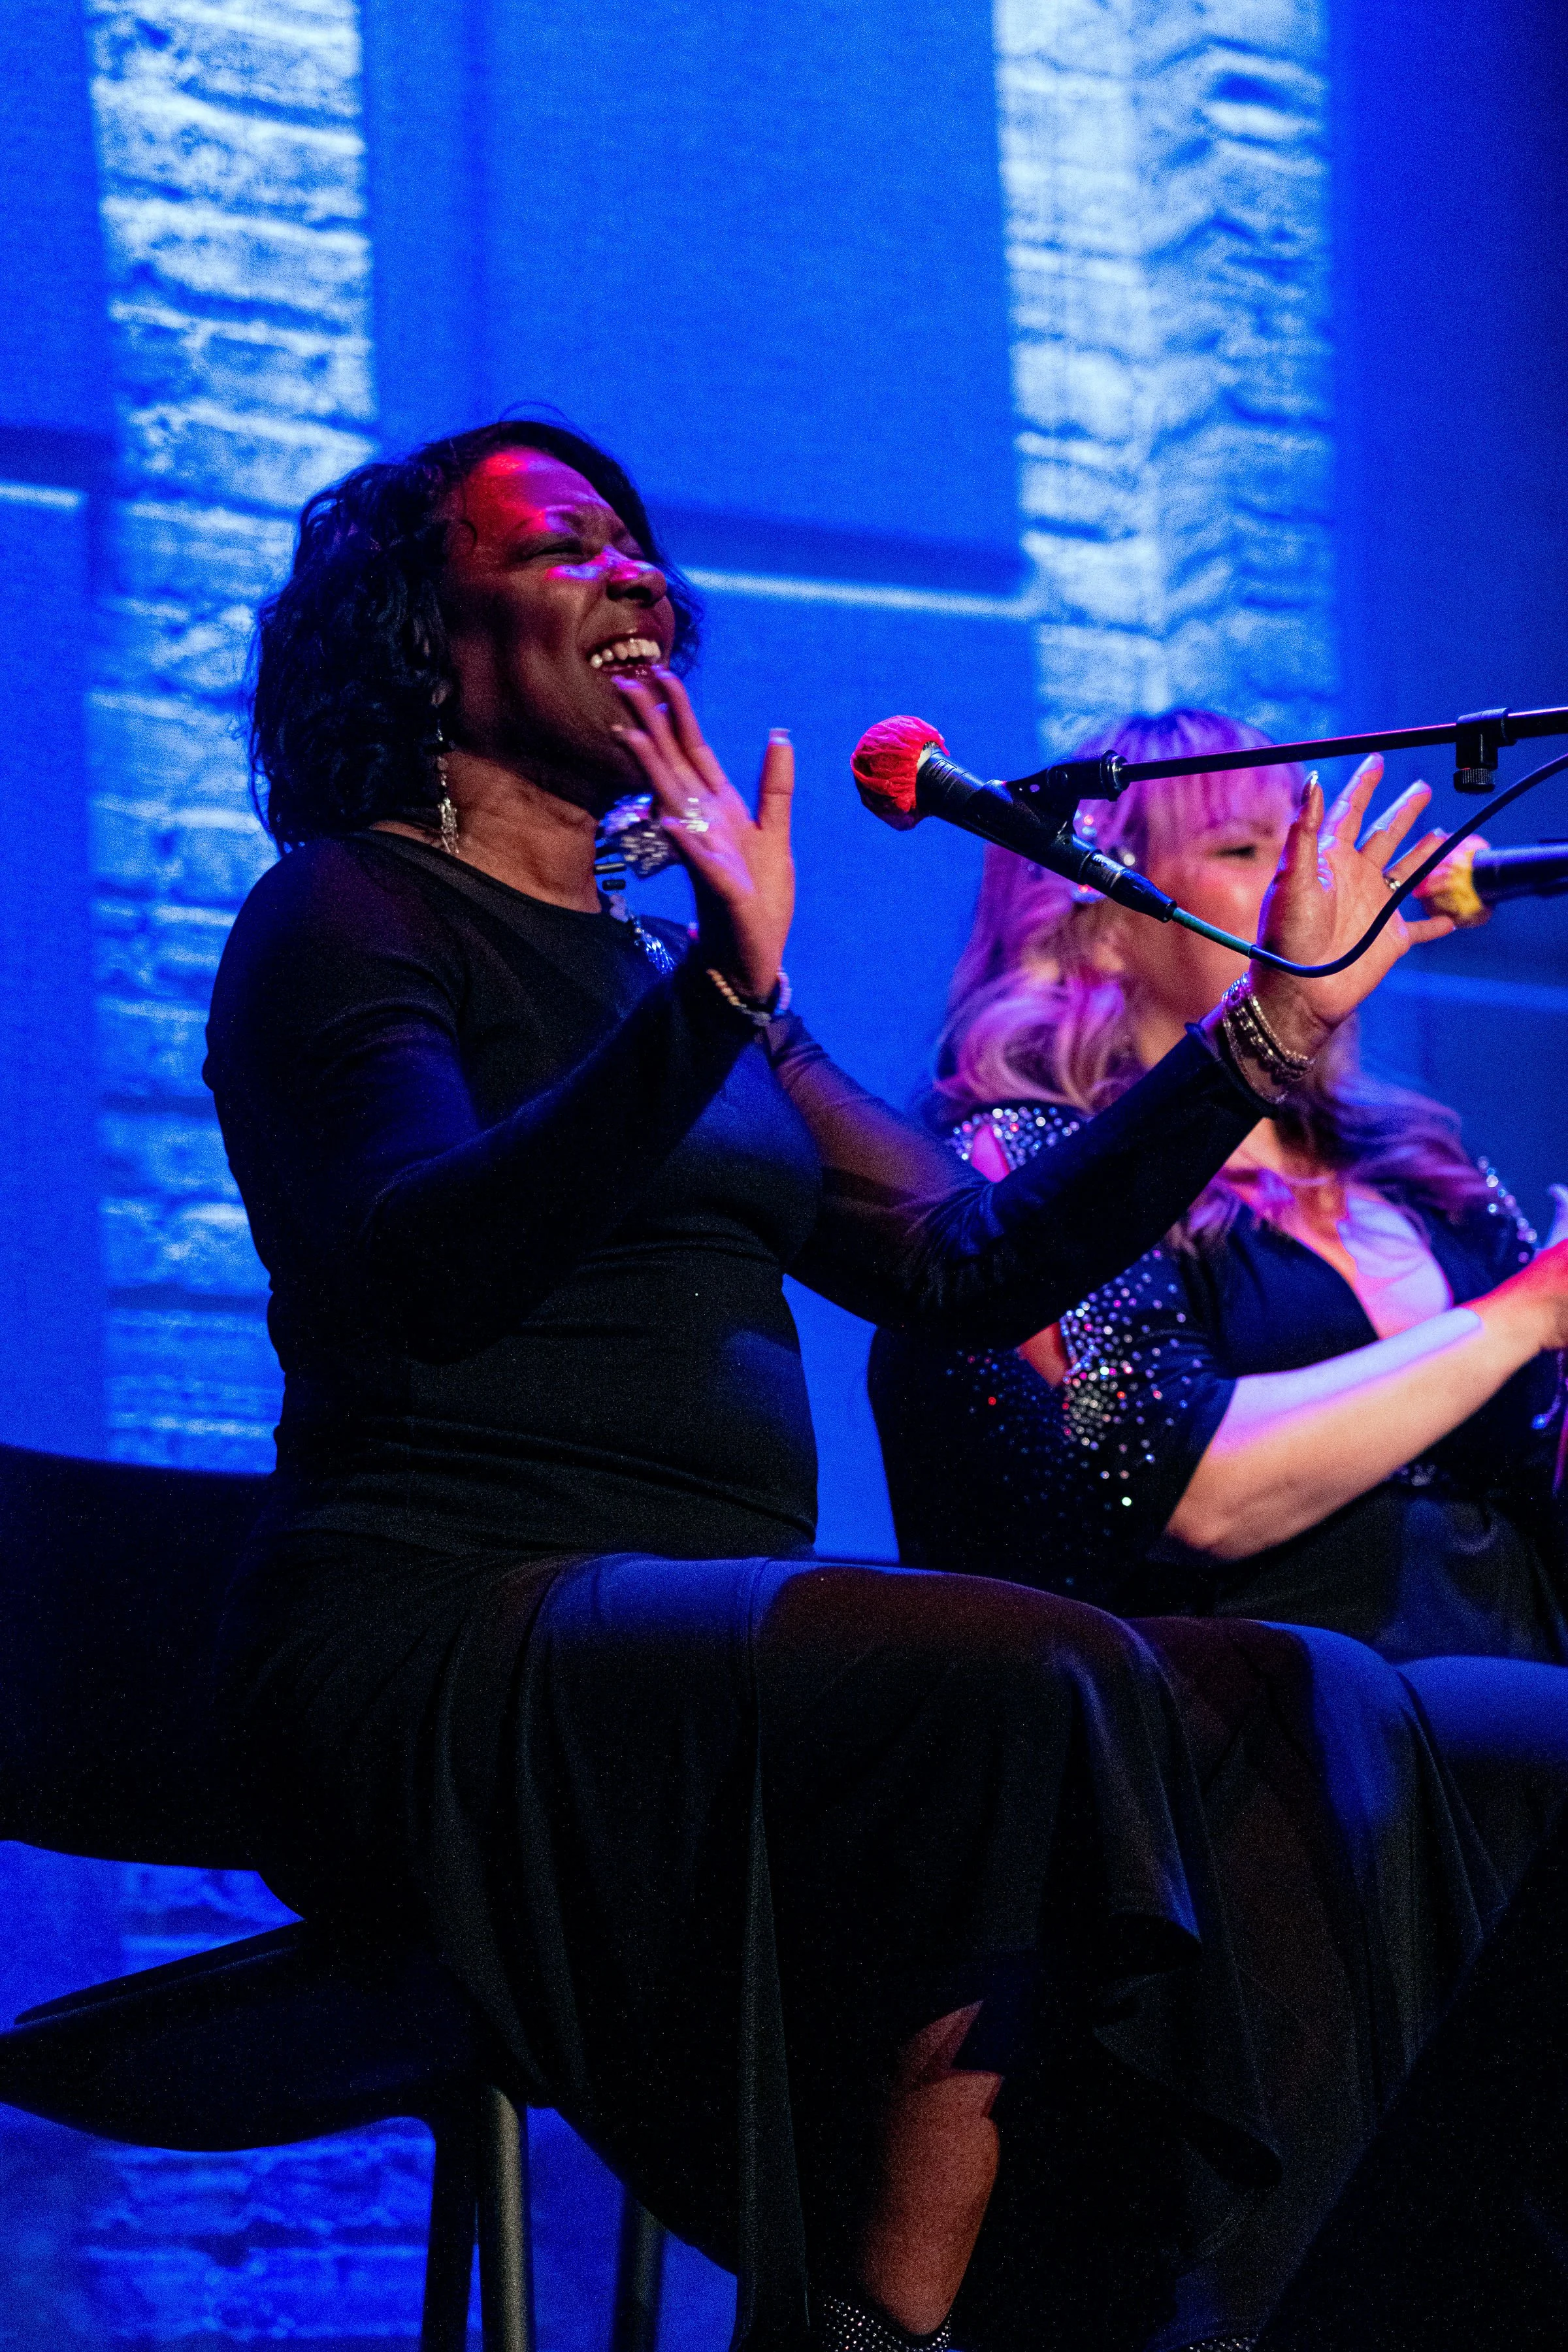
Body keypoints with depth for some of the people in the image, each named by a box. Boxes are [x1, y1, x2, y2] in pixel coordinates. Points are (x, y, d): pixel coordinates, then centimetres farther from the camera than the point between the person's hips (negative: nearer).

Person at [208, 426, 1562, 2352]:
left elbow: (979, 1268, 21)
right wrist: (722, 1000, -28)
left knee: (1312, 1728, -11)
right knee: (1031, 1691, -32)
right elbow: (425, 1270, -16)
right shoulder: (341, 914, 4)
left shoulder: (664, 974, 27)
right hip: (443, 1649, -8)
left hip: (703, 1663, 8)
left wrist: (1274, 1028, 19)